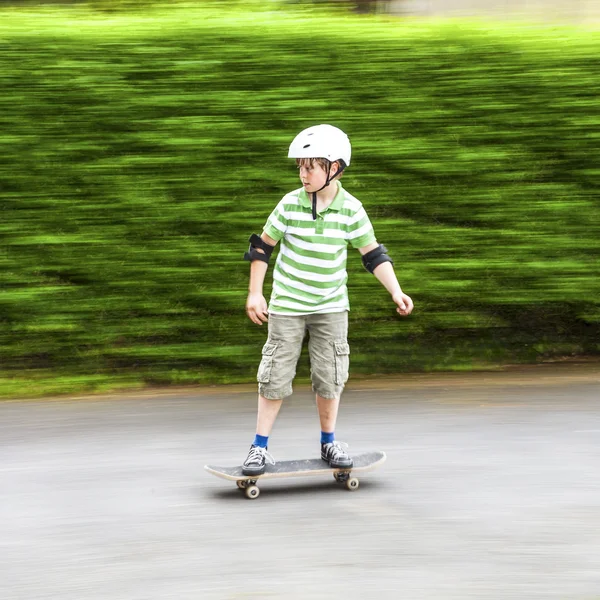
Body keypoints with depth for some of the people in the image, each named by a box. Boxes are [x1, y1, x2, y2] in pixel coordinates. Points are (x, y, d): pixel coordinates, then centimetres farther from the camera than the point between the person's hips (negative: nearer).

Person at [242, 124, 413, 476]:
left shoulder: (351, 209, -8)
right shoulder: (290, 205, -10)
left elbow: (374, 254, -1)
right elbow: (263, 247, -1)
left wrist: (396, 291, -11)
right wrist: (255, 294, -3)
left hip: (331, 307, 1)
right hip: (287, 305, -1)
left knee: (330, 378, 6)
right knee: (276, 377, 1)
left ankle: (329, 442, 23)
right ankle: (260, 447, 11)